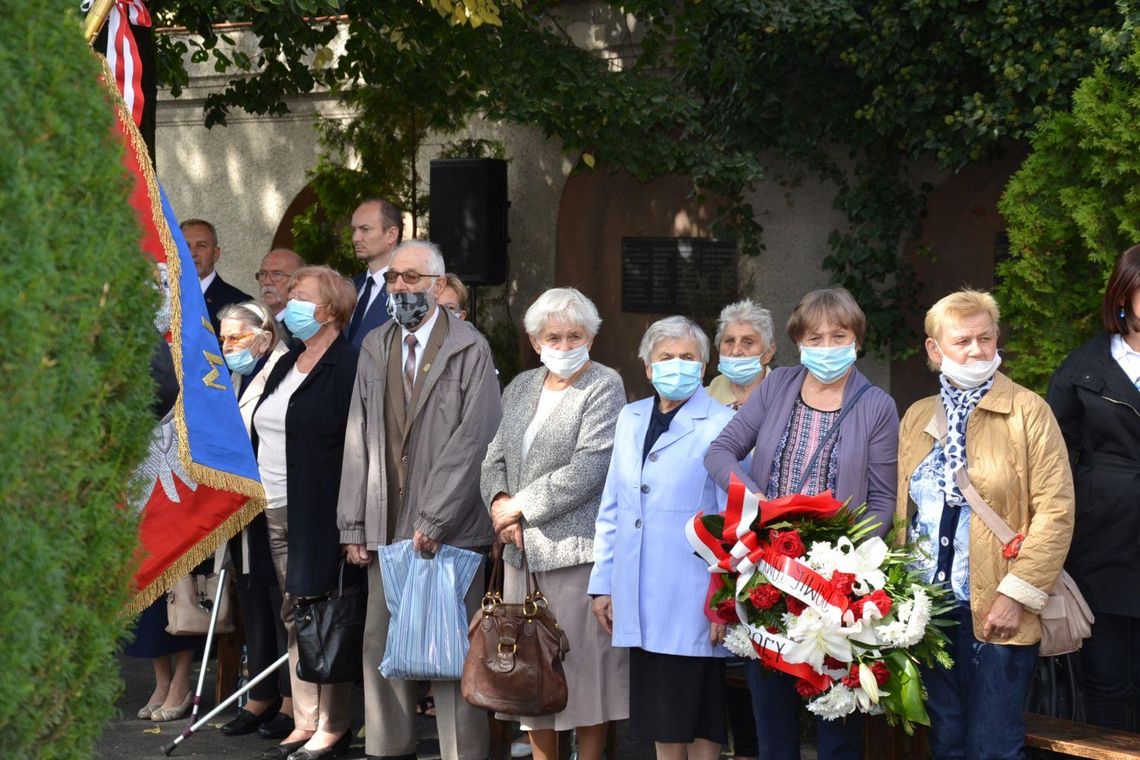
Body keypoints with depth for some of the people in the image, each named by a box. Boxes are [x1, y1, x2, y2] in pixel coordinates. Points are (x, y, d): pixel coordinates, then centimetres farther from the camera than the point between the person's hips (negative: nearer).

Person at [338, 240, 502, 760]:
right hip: (387, 531, 5)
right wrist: (353, 526, 7)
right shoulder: (375, 347, 14)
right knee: (382, 645, 7)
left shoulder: (469, 350, -3)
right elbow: (359, 440, 12)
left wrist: (434, 521, -14)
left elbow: (472, 442, -10)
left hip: (448, 531, -5)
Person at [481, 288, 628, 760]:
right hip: (522, 551, 6)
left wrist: (520, 507, -10)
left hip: (577, 548, -6)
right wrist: (499, 500, -5)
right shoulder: (520, 388, 17)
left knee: (583, 659, -3)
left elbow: (587, 469, -13)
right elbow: (495, 456, 16)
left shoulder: (604, 386, -4)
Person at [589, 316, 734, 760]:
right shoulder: (630, 419, 13)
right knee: (659, 715, 11)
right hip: (639, 598, 6)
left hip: (692, 601, -6)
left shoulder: (722, 425, -6)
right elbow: (611, 509, 17)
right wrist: (602, 583, 14)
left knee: (699, 721, 0)